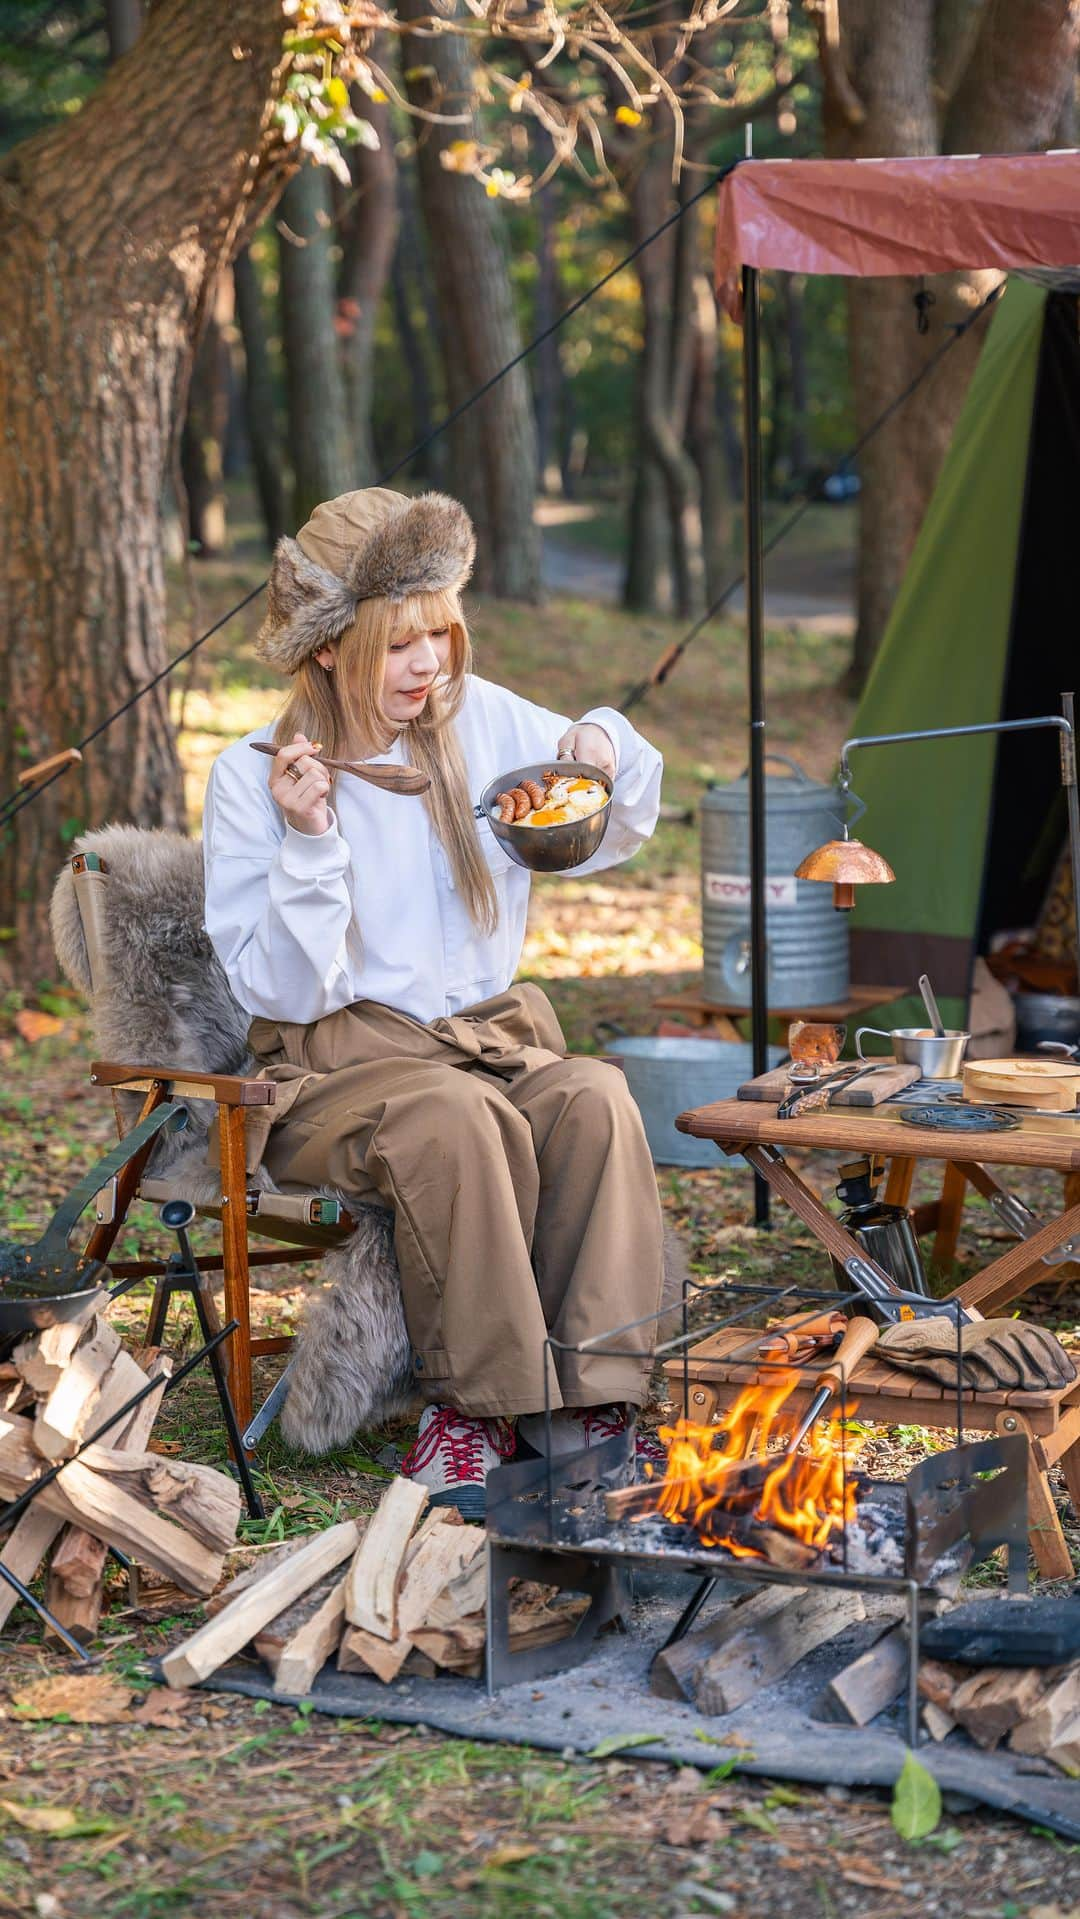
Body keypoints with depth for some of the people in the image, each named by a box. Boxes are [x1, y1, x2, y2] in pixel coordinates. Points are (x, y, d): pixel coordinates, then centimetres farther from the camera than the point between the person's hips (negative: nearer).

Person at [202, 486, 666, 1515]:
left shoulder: (481, 720, 5)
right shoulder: (250, 781, -6)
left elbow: (612, 836, 19)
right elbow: (285, 994, -11)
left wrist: (608, 752, -4)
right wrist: (309, 841, -23)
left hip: (493, 1036, 4)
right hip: (336, 1064, -4)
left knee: (594, 1098, -29)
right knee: (456, 1115, -36)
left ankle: (584, 1396, -26)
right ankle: (476, 1404, -25)